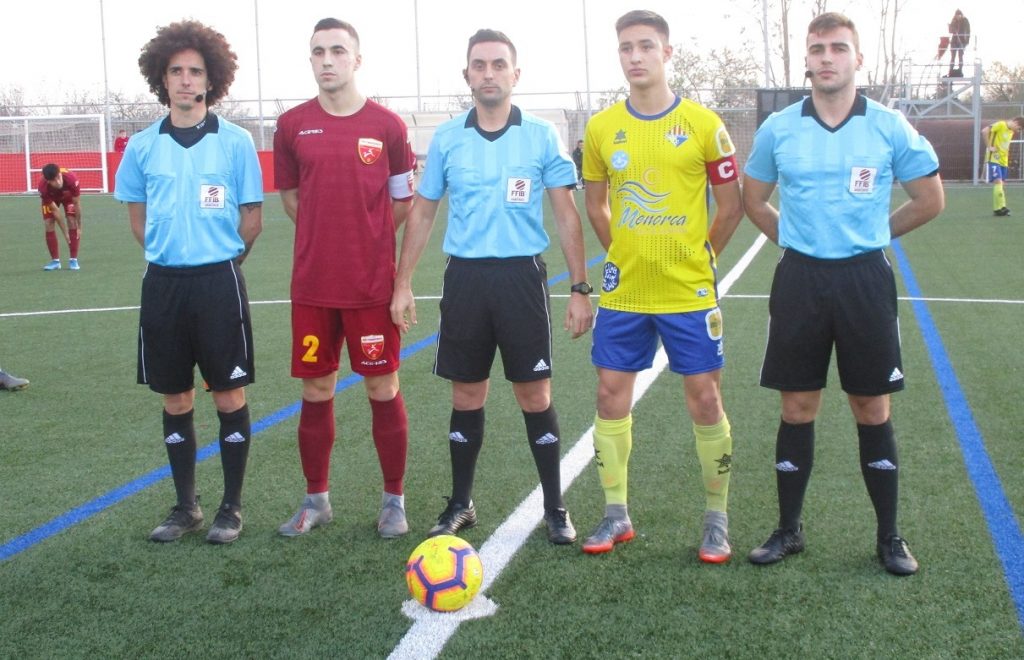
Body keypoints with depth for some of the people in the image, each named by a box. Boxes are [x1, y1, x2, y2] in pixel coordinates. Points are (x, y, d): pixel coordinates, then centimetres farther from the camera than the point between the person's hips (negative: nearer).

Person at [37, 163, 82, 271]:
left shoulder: (71, 179, -43)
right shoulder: (43, 187, -40)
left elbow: (77, 204, -28)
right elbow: (55, 211, -30)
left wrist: (79, 227, -23)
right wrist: (65, 233, -27)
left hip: (68, 195, 0)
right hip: (51, 198, 0)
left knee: (72, 222, -15)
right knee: (48, 225, -11)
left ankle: (73, 260, -8)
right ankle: (55, 261, 0)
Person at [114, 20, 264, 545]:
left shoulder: (235, 141, -3)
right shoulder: (142, 145, 5)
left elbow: (252, 216, 2)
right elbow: (138, 217, 14)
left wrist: (219, 259, 5)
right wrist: (170, 252, 7)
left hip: (218, 281, -3)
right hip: (163, 282, 3)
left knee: (228, 395, 2)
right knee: (175, 399, 10)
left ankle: (231, 508, 15)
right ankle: (186, 507, 22)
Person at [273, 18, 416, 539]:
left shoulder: (387, 125, -1)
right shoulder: (292, 125, 3)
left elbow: (402, 203, 7)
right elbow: (292, 199, 14)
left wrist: (368, 246, 6)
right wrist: (329, 241, 9)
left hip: (373, 283, -2)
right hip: (312, 283, 2)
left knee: (383, 388, 4)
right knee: (316, 390, 9)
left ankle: (393, 500, 18)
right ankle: (316, 499, 23)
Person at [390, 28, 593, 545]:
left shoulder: (542, 136, 0)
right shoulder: (446, 139, 5)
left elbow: (566, 215, 2)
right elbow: (421, 213, 12)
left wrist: (579, 288, -4)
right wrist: (402, 283, 6)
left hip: (522, 275, -2)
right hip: (465, 276, 2)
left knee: (534, 395, 0)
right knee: (466, 395, 9)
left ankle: (555, 508, 14)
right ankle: (460, 505, 23)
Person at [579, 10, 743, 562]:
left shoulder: (703, 124, -5)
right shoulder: (601, 128, 2)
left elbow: (730, 206, 2)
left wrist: (697, 258, 2)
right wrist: (628, 255, 9)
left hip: (688, 293, -3)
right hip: (622, 293, 3)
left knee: (704, 398, 1)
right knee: (611, 394, 5)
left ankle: (716, 518, 16)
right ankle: (616, 514, 20)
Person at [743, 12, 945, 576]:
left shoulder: (889, 127, -2)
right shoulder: (778, 129, 1)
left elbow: (930, 200, 8)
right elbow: (753, 199, 15)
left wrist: (870, 234, 12)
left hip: (865, 279, -1)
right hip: (799, 280, 1)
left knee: (873, 411, 5)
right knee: (797, 409, 7)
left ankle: (889, 537, 18)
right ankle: (788, 530, 20)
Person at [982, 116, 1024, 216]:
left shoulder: (1011, 131, 16)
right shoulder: (1001, 125, -10)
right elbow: (984, 131, -20)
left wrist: (1006, 153, 12)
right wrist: (989, 146, -18)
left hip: (1003, 161, 8)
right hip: (993, 159, -8)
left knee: (1000, 184, 7)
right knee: (998, 182, -15)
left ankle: (998, 209, 9)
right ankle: (1000, 207, -16)